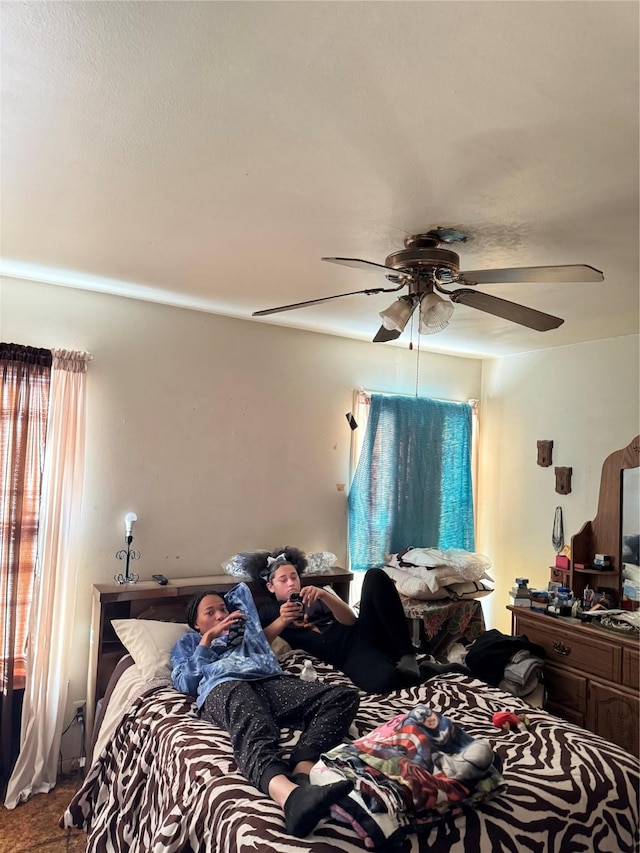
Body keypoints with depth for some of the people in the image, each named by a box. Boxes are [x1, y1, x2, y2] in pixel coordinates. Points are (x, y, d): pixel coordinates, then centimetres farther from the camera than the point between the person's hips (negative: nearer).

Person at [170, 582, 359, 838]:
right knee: (252, 726, -43)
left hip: (270, 682, 4)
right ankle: (291, 796, -70)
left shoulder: (243, 629, 43)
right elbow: (184, 684, 13)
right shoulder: (187, 643, 33)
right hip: (224, 687, -4)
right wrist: (207, 639, 13)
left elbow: (242, 589, 54)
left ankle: (302, 773, -47)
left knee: (344, 695, -24)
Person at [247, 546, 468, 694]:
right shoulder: (269, 611, 17)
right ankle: (430, 669, -8)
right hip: (347, 655, -3)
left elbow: (350, 620, 4)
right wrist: (282, 622, -17)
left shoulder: (316, 594, 21)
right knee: (382, 681, -39)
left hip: (361, 633, 3)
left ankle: (407, 656, -19)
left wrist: (324, 595, -14)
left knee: (375, 576, -23)